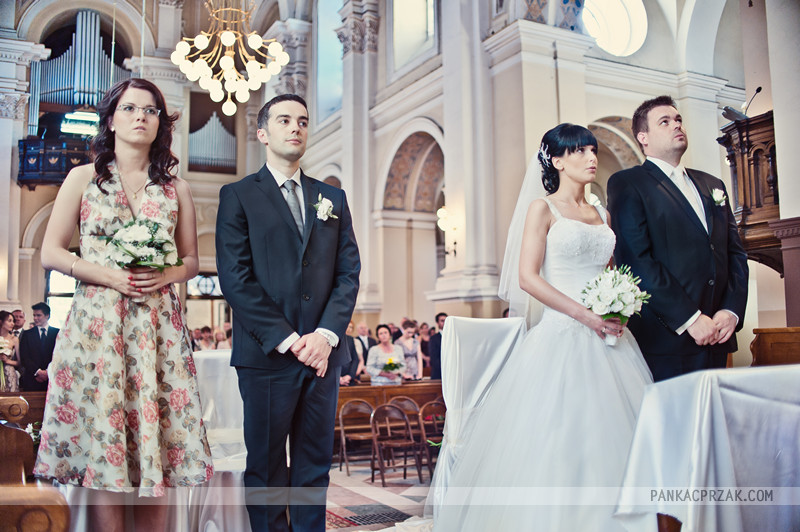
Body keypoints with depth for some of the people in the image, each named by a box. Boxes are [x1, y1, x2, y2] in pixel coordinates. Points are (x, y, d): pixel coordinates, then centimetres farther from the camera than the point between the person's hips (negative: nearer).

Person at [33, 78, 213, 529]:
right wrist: (110, 276, -11)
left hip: (158, 328, 1)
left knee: (156, 444, 1)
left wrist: (167, 275, -7)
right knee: (101, 448, -1)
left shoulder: (176, 188, 11)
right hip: (97, 323, -1)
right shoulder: (84, 178, 7)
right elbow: (51, 253, 4)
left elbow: (192, 260, 15)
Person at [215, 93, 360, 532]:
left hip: (323, 352, 4)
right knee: (266, 467, 7)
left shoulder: (333, 198, 14)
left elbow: (348, 272, 7)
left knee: (315, 464, 11)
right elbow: (235, 280, -7)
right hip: (266, 356, -3)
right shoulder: (238, 196, 3)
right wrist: (287, 340, -14)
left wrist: (326, 335, -8)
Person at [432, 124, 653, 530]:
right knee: (556, 438, -5)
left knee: (609, 431, 4)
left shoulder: (601, 215, 17)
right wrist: (585, 315, -16)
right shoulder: (542, 209, 1)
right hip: (561, 335, -6)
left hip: (606, 339, 6)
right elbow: (528, 277, -10)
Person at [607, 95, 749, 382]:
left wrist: (732, 310, -1)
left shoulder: (712, 185, 20)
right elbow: (636, 260, -12)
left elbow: (735, 253, 16)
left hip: (716, 336, 6)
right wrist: (689, 318, -15)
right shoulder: (626, 184, -1)